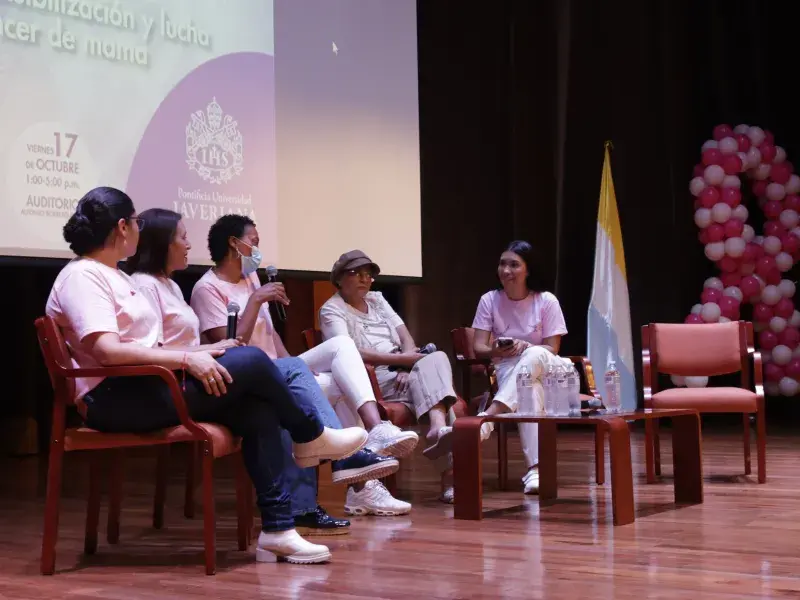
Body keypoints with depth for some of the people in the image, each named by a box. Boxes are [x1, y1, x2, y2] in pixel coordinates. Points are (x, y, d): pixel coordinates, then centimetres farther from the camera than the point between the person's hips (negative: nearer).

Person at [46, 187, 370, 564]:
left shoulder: (111, 275, 21)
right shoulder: (82, 276, -10)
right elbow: (107, 351, -23)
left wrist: (199, 352, 6)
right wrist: (186, 359, -22)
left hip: (147, 388, 10)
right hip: (117, 399, -10)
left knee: (258, 409, -10)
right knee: (251, 361, -18)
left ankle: (277, 529, -12)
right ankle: (311, 438, 6)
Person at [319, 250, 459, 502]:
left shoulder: (377, 299, 25)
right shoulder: (332, 309, 3)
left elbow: (406, 338, 16)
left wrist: (408, 367, -8)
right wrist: (401, 359, -19)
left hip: (402, 374, 5)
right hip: (373, 380, -5)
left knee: (437, 358, -25)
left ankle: (439, 429, -51)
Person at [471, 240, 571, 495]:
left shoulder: (546, 301, -6)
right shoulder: (489, 300, -2)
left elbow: (551, 349, -6)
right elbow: (478, 347, -6)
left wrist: (524, 347, -27)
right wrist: (496, 352, -30)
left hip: (543, 369, 0)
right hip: (507, 372, 0)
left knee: (533, 354, -38)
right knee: (529, 390, -38)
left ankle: (486, 420, -51)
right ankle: (535, 468, -46)